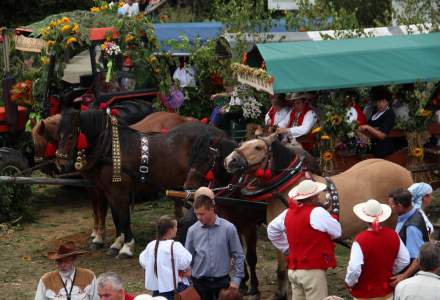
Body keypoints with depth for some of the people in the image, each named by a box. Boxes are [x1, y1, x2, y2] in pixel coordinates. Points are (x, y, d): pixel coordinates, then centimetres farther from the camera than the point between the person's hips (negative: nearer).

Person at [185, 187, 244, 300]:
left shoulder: (228, 228, -7)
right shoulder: (193, 230, -2)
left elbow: (238, 256, -1)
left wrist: (236, 279, -5)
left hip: (222, 281, -1)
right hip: (200, 282, 1)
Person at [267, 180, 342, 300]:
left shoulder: (288, 213, 8)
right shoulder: (317, 213, -14)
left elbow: (272, 230, 21)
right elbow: (337, 232, -4)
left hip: (294, 270, 8)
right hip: (312, 271, -8)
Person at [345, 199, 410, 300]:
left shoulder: (361, 239, -23)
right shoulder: (392, 235, -7)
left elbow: (354, 269, -28)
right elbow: (405, 260, 1)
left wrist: (350, 283, -9)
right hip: (386, 291, 5)